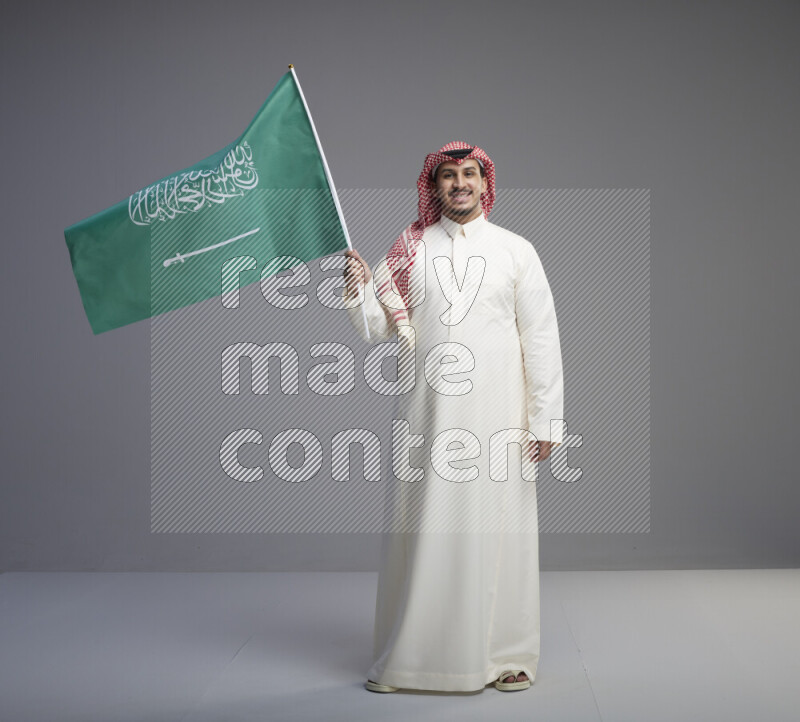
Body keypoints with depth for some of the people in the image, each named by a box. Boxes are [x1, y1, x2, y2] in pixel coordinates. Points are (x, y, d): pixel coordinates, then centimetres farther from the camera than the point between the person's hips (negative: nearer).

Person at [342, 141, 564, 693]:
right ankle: (404, 659, 15)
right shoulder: (409, 252, 8)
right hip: (427, 414, 1)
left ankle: (508, 657, 15)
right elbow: (378, 328, 8)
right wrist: (358, 290, -13)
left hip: (496, 414, -1)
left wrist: (545, 420, -2)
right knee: (421, 528, 3)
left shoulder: (516, 251, 5)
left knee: (496, 529, 2)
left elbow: (542, 338, 3)